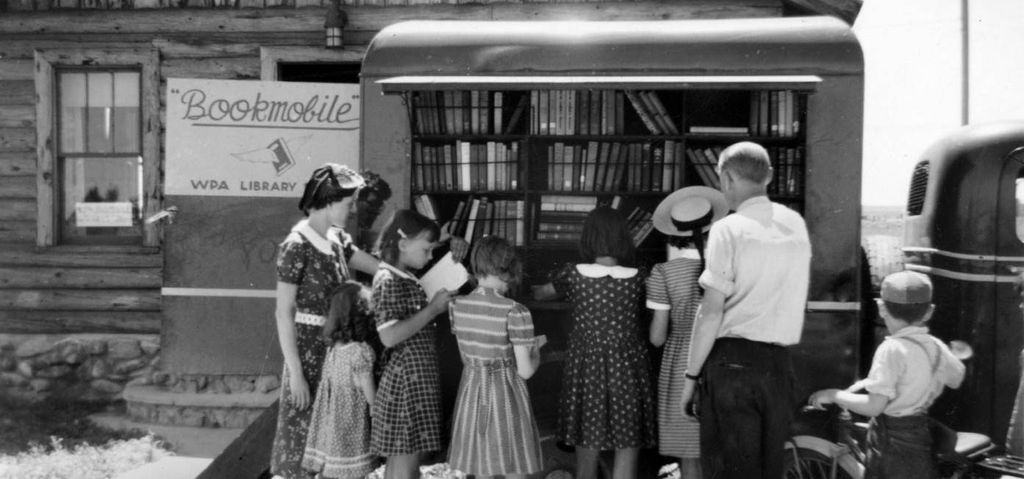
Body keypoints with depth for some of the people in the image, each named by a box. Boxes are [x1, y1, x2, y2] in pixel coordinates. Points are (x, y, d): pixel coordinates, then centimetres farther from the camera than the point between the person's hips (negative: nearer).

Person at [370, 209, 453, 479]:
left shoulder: (405, 278, 11)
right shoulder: (388, 281, -17)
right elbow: (390, 336, -27)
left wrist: (441, 302, 8)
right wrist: (433, 309, -21)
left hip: (417, 376, 10)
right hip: (406, 378, -10)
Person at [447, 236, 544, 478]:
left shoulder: (457, 306, -4)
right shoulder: (515, 312, -21)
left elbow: (469, 354, 8)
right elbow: (525, 370, -16)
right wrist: (535, 356, 5)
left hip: (471, 394, 5)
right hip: (507, 396, -5)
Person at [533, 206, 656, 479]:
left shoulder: (573, 276, -6)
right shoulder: (637, 278, -6)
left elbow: (540, 294, 12)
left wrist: (533, 289, 35)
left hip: (586, 371, 1)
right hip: (628, 372, -1)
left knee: (587, 455, 13)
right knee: (626, 456, 5)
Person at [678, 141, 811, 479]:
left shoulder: (729, 229, -9)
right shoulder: (796, 224, 9)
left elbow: (712, 311, -12)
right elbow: (793, 298, 12)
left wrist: (692, 374, -6)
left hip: (732, 360, -5)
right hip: (779, 363, 5)